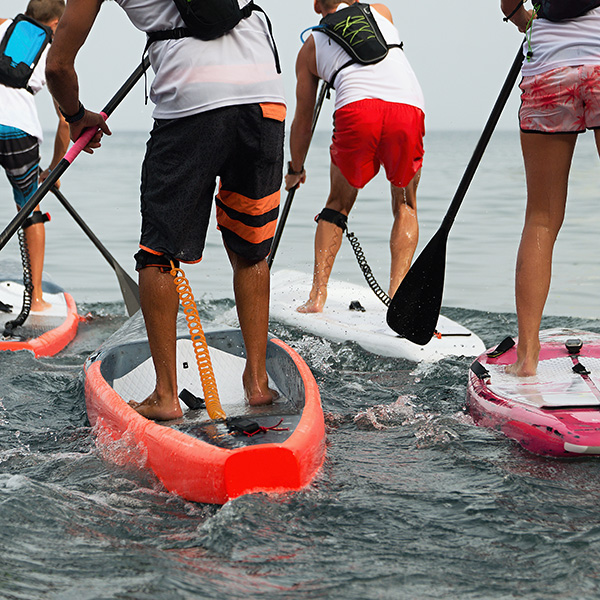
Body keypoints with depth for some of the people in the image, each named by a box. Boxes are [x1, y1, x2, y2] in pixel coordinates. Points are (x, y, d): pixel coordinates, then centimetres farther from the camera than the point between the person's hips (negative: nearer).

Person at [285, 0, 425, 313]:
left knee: (338, 203, 20)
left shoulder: (311, 46, 26)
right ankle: (397, 293, 7)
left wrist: (295, 169, 46)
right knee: (405, 204, 19)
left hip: (356, 109, -1)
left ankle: (317, 295, 12)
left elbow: (303, 120, 31)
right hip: (409, 105, 1)